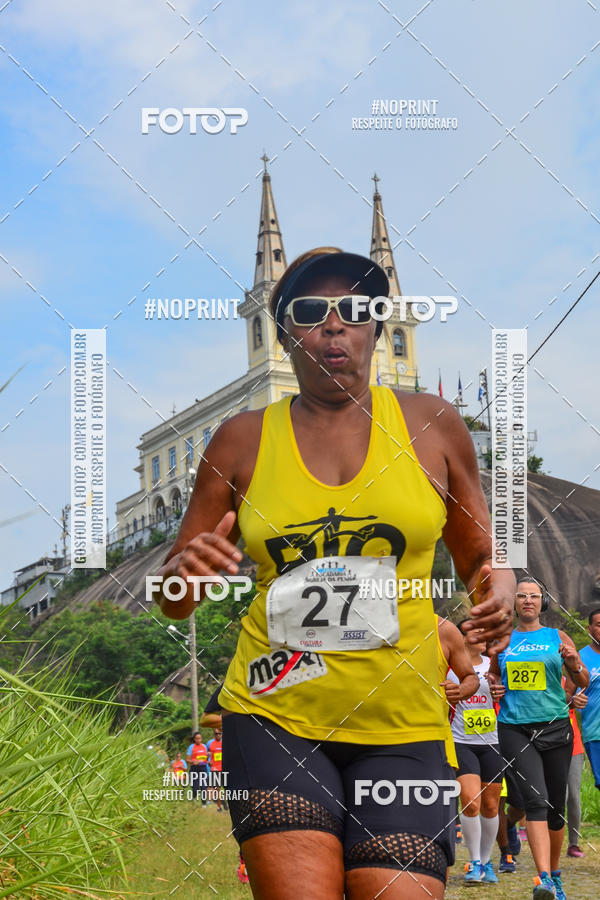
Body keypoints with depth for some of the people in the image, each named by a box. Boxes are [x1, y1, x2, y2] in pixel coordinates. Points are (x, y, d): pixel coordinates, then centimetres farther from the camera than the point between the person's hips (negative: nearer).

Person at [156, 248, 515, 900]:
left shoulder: (430, 424, 6)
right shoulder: (242, 440, 6)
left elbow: (478, 559, 17)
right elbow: (171, 602, 11)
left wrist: (498, 589, -6)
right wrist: (185, 571, -13)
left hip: (404, 724, 1)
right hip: (275, 717, 0)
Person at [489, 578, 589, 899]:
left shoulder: (558, 638, 7)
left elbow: (583, 682, 9)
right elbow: (493, 675, 22)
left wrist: (574, 664, -12)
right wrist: (493, 688, 0)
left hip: (555, 727, 1)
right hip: (514, 729, -1)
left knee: (555, 806, 8)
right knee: (536, 800, -18)